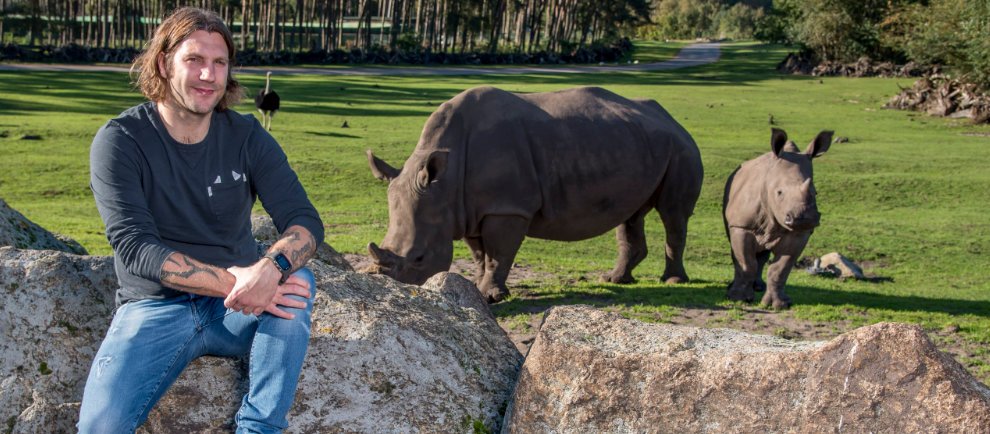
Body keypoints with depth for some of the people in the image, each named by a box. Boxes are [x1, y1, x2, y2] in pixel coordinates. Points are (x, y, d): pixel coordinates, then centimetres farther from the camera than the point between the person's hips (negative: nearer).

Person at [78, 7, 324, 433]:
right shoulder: (120, 141, -9)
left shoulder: (247, 137, -1)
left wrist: (270, 268, -35)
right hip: (155, 307, -3)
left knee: (296, 281, -30)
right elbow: (134, 247, -19)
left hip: (238, 306, 3)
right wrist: (233, 282, -30)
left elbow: (305, 221, -11)